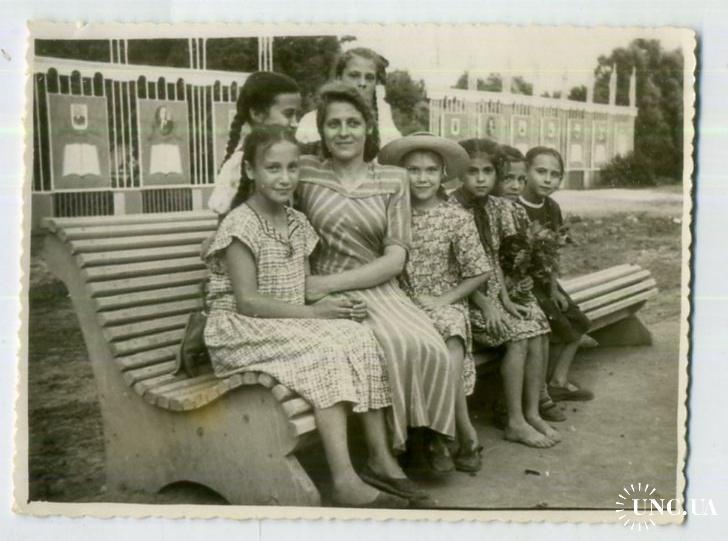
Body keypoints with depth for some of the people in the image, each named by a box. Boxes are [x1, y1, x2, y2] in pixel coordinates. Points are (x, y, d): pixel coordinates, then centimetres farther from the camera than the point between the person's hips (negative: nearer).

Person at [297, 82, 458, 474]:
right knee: (393, 345, -30)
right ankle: (385, 449, -8)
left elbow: (396, 258, -1)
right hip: (326, 297, -2)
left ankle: (429, 435, 2)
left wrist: (331, 283, -12)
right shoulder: (305, 172, 3)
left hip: (379, 290, 3)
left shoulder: (393, 180, 7)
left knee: (428, 347, -25)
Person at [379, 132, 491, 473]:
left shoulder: (457, 219, 1)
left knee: (451, 344, -34)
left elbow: (479, 273, 3)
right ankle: (465, 436, -17)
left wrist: (443, 300, -6)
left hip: (445, 305, -1)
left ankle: (465, 435, -16)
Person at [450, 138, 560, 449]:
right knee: (518, 335, -21)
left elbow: (494, 259, 11)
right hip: (463, 297, -6)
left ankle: (532, 413, -6)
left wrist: (505, 299, 0)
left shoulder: (494, 207, 8)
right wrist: (485, 305, -18)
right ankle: (515, 422, -12)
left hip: (492, 294, 6)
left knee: (534, 329, -15)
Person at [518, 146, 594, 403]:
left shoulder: (552, 208, 7)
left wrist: (553, 289, 2)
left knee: (578, 321, 4)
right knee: (558, 326, -16)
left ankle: (559, 381, 13)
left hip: (542, 281, 8)